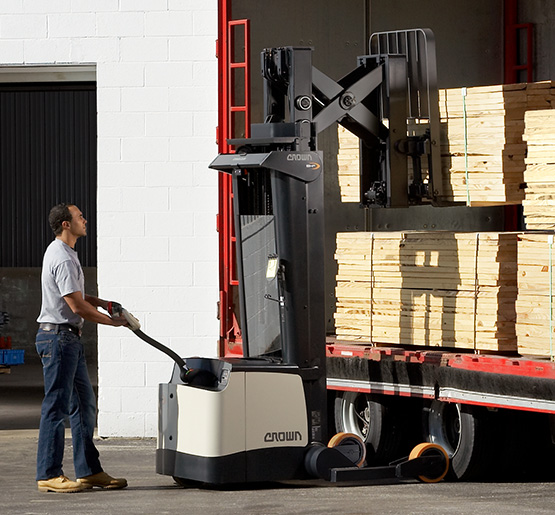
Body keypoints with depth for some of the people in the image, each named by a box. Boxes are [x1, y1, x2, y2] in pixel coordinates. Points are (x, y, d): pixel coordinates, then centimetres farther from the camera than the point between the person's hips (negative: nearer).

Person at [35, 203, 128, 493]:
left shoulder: (58, 252, 17)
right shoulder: (63, 259, -18)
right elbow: (77, 306, -19)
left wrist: (102, 303, 14)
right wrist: (112, 321, -6)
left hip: (69, 338, 11)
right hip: (58, 336, -11)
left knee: (83, 404, 12)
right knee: (56, 407, -7)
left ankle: (89, 471, 15)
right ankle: (48, 475, -4)